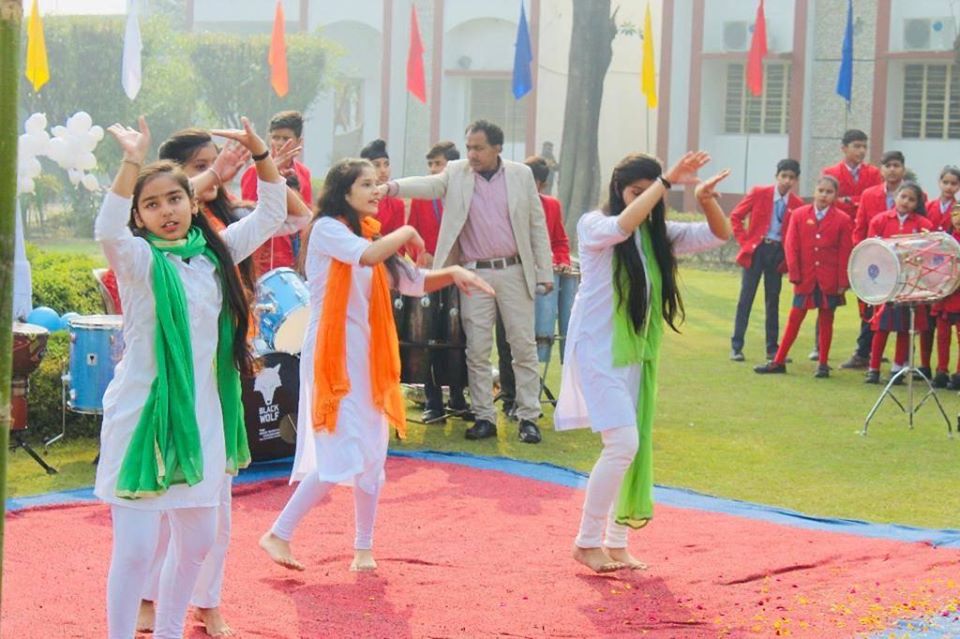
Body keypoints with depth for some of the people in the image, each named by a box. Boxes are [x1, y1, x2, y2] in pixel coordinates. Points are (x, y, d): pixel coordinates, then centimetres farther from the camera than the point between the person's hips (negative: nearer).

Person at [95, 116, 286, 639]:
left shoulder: (214, 252, 8)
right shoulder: (139, 259, -8)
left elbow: (271, 215, 15)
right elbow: (108, 230, -30)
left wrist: (259, 154, 2)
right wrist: (132, 163, -36)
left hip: (202, 417, 6)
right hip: (143, 414, -6)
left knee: (196, 541, 17)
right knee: (135, 548, -6)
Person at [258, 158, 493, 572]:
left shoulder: (372, 236, 15)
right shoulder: (327, 229, -8)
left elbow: (413, 282, 15)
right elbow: (367, 256, -26)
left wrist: (452, 273, -2)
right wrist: (406, 233, -10)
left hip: (368, 357, 8)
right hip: (332, 355, -8)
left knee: (372, 456, 7)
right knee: (338, 457, -13)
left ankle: (364, 549, 16)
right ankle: (279, 535, -3)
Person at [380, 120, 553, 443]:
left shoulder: (521, 175, 2)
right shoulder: (456, 173, 2)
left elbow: (537, 225, 4)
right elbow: (428, 185, -15)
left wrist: (544, 272, 0)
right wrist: (392, 187, -36)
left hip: (514, 271, 0)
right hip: (474, 273, 1)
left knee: (523, 346, 1)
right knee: (477, 350, 2)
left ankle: (528, 417, 9)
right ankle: (484, 418, 11)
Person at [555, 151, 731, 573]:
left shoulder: (659, 234, 7)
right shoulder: (594, 225, -9)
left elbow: (720, 234, 2)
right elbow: (623, 225, -32)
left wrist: (707, 199, -18)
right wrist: (668, 181, -32)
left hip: (637, 353, 7)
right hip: (598, 349, -7)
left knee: (637, 449, 7)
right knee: (623, 443, -15)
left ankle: (617, 543, 17)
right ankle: (587, 542, -3)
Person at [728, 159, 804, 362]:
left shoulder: (797, 204, 2)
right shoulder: (759, 193, -4)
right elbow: (736, 216, 1)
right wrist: (744, 241, -5)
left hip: (778, 253, 2)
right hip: (756, 250, -2)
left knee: (773, 300, 8)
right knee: (746, 298, -1)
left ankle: (772, 348, 14)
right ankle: (736, 346, 2)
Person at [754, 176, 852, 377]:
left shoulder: (842, 220, -2)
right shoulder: (799, 215, 2)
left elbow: (845, 253, -2)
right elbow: (791, 246, 1)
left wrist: (843, 282, -6)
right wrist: (794, 275, -5)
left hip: (829, 281, -1)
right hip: (805, 278, 1)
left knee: (826, 321, 7)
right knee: (794, 319, 6)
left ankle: (823, 364, 15)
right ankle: (778, 361, 11)